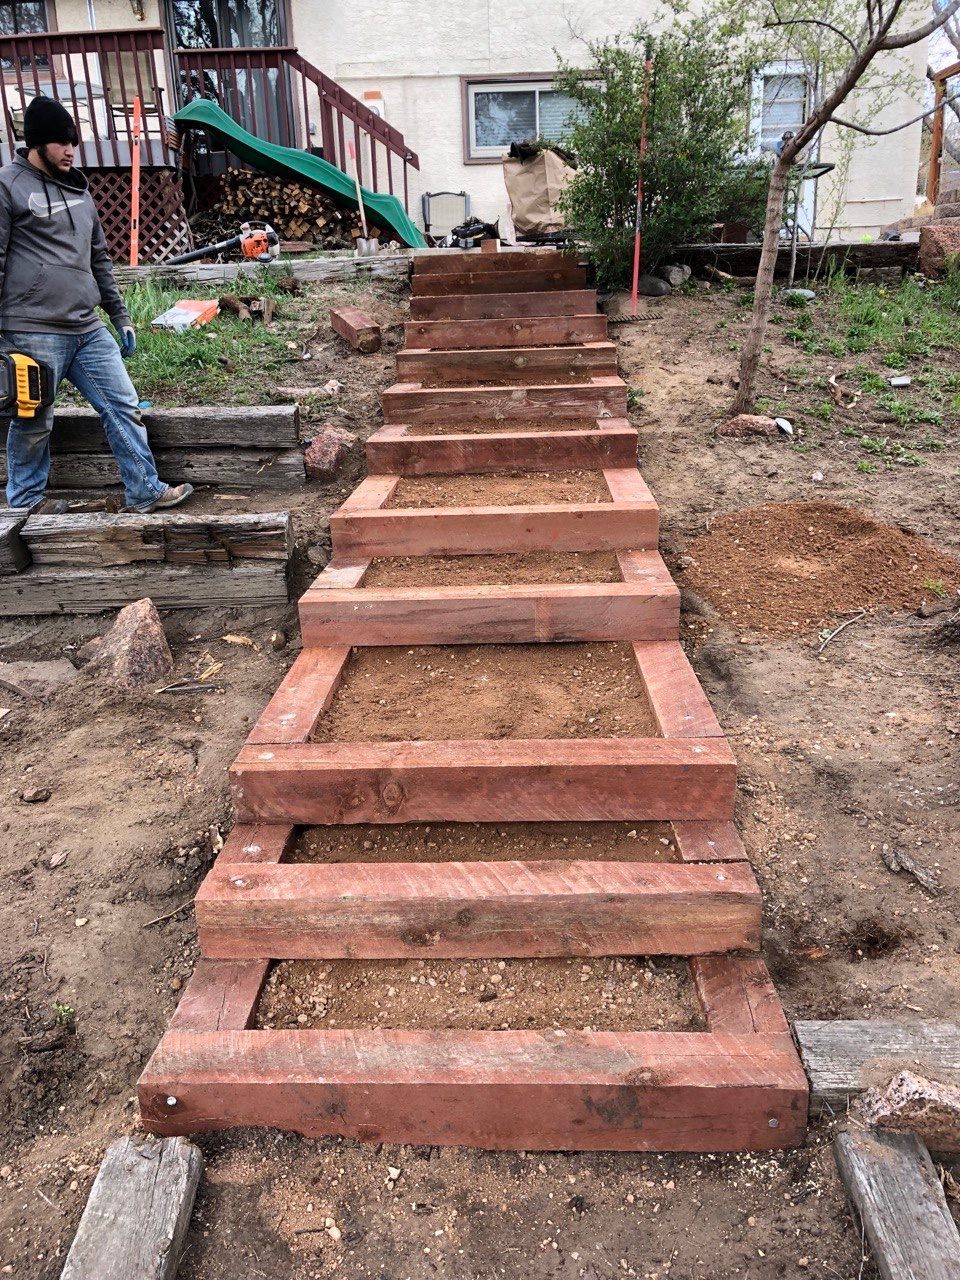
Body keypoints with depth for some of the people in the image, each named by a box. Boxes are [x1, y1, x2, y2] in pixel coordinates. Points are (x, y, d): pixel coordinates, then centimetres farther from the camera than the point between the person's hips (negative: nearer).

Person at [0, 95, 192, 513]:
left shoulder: (77, 187, 17)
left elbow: (99, 259, 23)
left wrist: (120, 317, 20)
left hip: (89, 329, 7)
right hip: (34, 333, -6)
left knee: (123, 406, 3)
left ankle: (145, 491, 12)